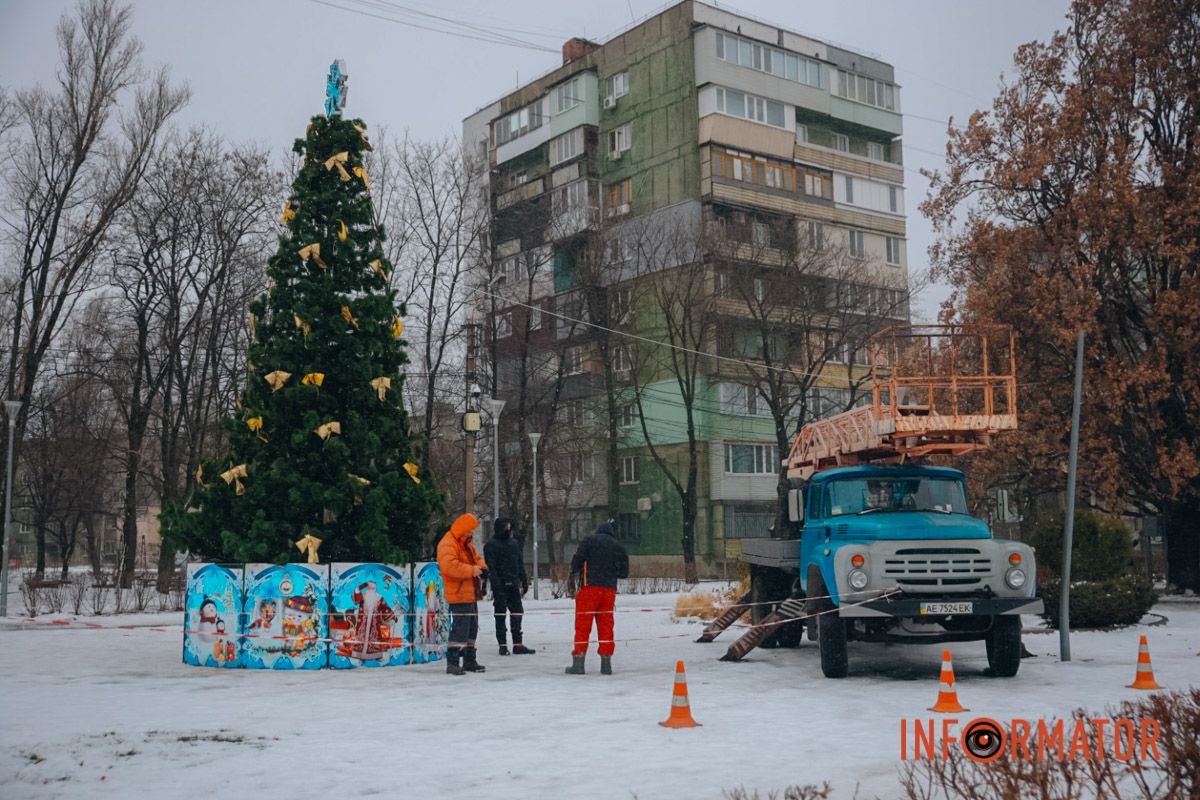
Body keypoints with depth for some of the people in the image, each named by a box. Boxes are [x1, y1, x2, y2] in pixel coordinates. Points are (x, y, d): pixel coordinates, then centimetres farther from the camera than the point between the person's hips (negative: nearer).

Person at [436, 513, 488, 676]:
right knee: (460, 628, -13)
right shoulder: (447, 544, -15)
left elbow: (476, 557, 27)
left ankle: (469, 661, 25)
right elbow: (449, 566, -29)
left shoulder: (466, 543, 18)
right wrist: (471, 570, -27)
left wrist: (482, 566, 4)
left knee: (472, 628, 16)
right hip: (459, 595, -11)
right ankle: (452, 663, -9)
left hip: (470, 594, 11)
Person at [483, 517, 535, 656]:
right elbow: (490, 567, -12)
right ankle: (503, 645, 5)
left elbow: (520, 564, 20)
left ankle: (518, 644, 12)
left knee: (517, 613, 7)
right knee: (501, 615, 0)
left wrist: (524, 582, 15)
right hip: (501, 586, -6)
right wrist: (496, 584, -19)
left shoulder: (514, 543, 16)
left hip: (513, 585, 6)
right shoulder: (491, 545, -5)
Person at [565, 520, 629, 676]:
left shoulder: (589, 540, 4)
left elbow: (578, 559, -7)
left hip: (589, 586, -3)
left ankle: (578, 663, -5)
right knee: (606, 625, 9)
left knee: (583, 624, -2)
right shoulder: (619, 547, 14)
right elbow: (624, 572, 10)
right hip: (609, 590, 3)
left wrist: (574, 574, 10)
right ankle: (606, 664, 7)